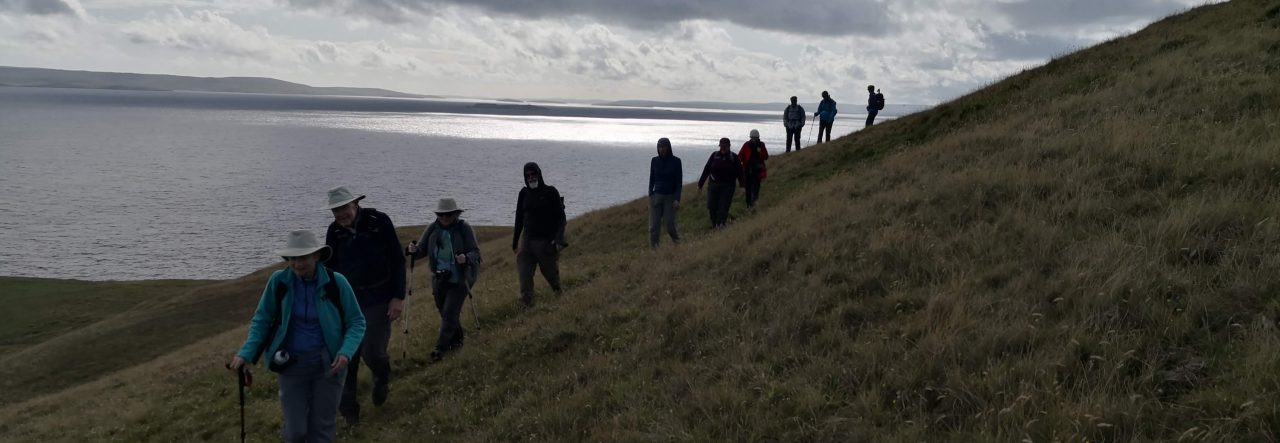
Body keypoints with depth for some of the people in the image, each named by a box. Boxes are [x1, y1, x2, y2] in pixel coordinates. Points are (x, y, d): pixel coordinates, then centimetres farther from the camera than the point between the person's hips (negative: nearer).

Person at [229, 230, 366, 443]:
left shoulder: (336, 282, -13)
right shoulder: (278, 281, -10)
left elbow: (356, 322, -5)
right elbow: (261, 320, 1)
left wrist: (346, 353, -21)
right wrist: (245, 354, -10)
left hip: (328, 363, -1)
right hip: (292, 363, 1)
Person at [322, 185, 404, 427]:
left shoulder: (379, 222, -12)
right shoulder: (334, 231, -1)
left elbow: (397, 260, -8)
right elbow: (329, 268, 9)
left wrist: (398, 297, -11)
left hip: (379, 299, -3)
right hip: (348, 299, 4)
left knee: (372, 352, -9)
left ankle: (382, 378, 27)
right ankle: (348, 409, 16)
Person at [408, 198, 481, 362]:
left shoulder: (464, 228, -13)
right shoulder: (433, 228, -3)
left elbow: (475, 252, -13)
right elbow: (422, 249, 0)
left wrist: (467, 259, -34)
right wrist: (414, 251, -22)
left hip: (459, 280, -5)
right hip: (439, 279, 5)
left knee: (449, 313, -7)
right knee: (444, 312, 16)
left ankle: (441, 347, 2)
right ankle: (458, 337, 40)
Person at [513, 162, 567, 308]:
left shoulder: (550, 192, -3)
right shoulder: (524, 193, 8)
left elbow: (561, 217, -4)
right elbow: (519, 218, 17)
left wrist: (559, 239, -15)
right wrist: (515, 240, 19)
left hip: (546, 240, -3)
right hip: (527, 240, 3)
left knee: (551, 272, 9)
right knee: (524, 274, -7)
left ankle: (558, 295, 35)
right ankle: (526, 303, -5)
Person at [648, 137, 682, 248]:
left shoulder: (676, 161, -6)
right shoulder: (654, 161, 2)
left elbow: (679, 182, -6)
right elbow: (652, 179, 9)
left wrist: (677, 199, -15)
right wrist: (650, 196, 3)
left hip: (670, 197, -2)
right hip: (656, 196, 2)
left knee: (669, 223, -3)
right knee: (654, 225, -6)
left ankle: (676, 240, 27)